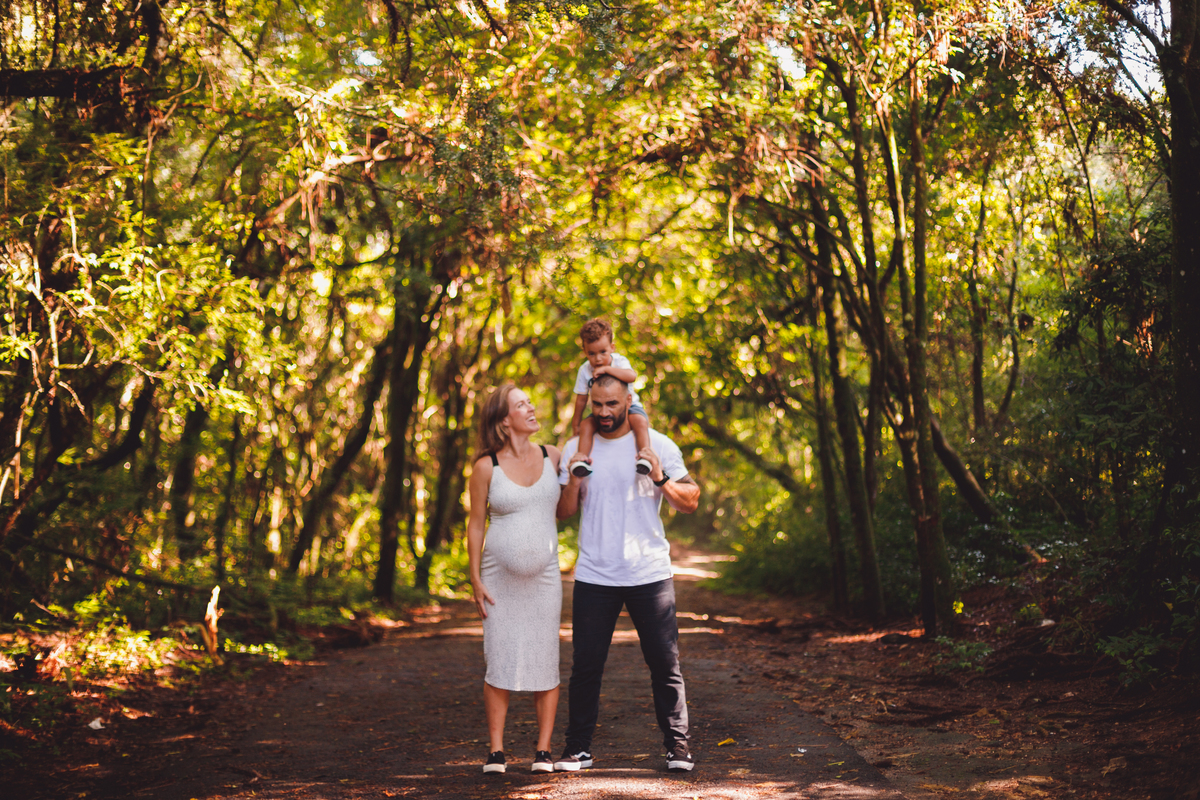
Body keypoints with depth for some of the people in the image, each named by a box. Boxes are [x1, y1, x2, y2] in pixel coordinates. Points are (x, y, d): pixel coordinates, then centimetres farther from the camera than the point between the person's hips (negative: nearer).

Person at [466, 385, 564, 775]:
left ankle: (544, 750, 7)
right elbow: (476, 524, 0)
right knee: (499, 662, -2)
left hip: (544, 575, 2)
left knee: (545, 662, 0)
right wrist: (475, 579, -4)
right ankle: (495, 750, 5)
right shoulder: (486, 467, -4)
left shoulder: (552, 457, 5)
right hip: (500, 579, -2)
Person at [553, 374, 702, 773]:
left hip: (649, 574, -1)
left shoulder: (657, 445, 1)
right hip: (594, 576, 1)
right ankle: (578, 747, 11)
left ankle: (677, 744, 8)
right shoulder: (576, 449, 6)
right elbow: (563, 512, 6)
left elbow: (691, 502, 0)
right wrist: (573, 480, -12)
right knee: (586, 665, 3)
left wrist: (661, 479, -17)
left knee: (665, 664, 0)